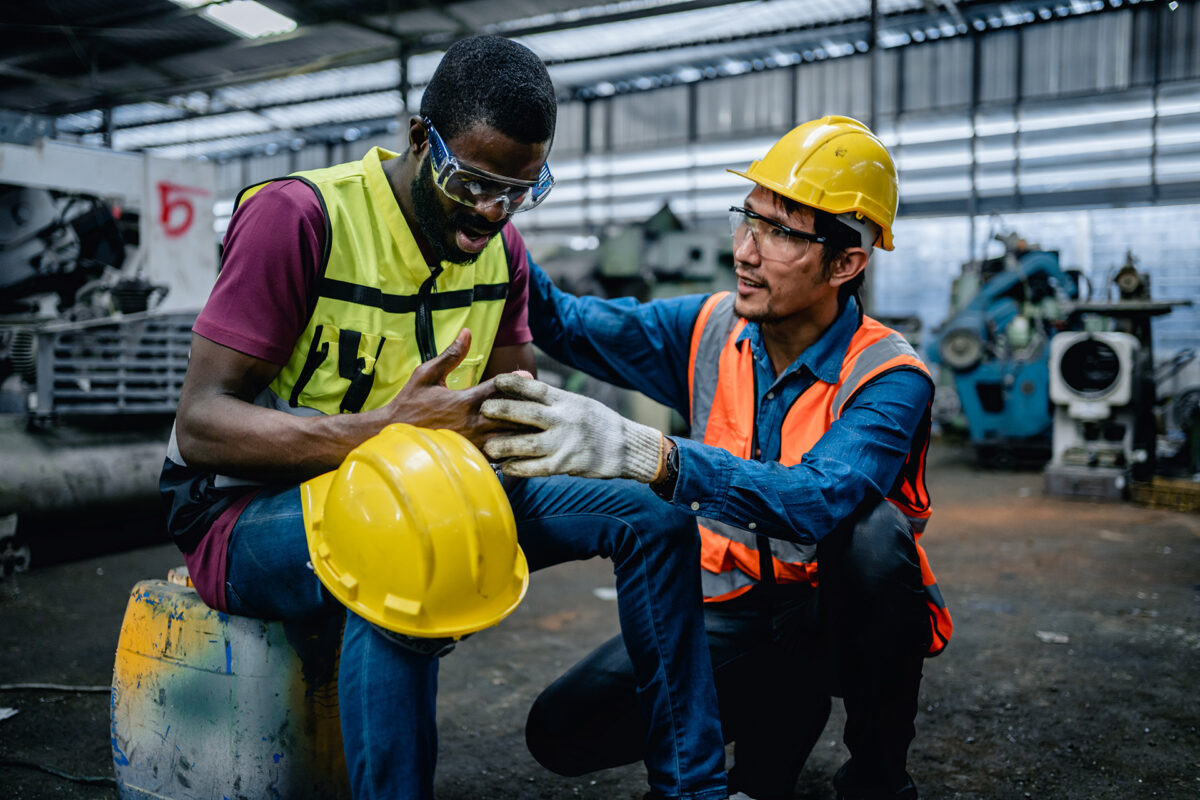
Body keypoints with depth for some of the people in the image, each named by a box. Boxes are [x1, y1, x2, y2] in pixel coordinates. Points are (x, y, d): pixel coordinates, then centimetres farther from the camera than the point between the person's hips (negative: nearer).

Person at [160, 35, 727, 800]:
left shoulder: (501, 247, 4)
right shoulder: (301, 216, -17)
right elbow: (201, 425, -21)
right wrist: (386, 428, -36)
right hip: (257, 507, -6)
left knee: (651, 512, -7)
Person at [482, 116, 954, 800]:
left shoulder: (891, 378, -22)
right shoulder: (711, 328, -5)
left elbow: (818, 499, -41)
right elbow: (566, 322, 3)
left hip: (844, 613, -3)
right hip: (738, 608, 4)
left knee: (872, 530, -37)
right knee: (563, 732, -11)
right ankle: (784, 706, 9)